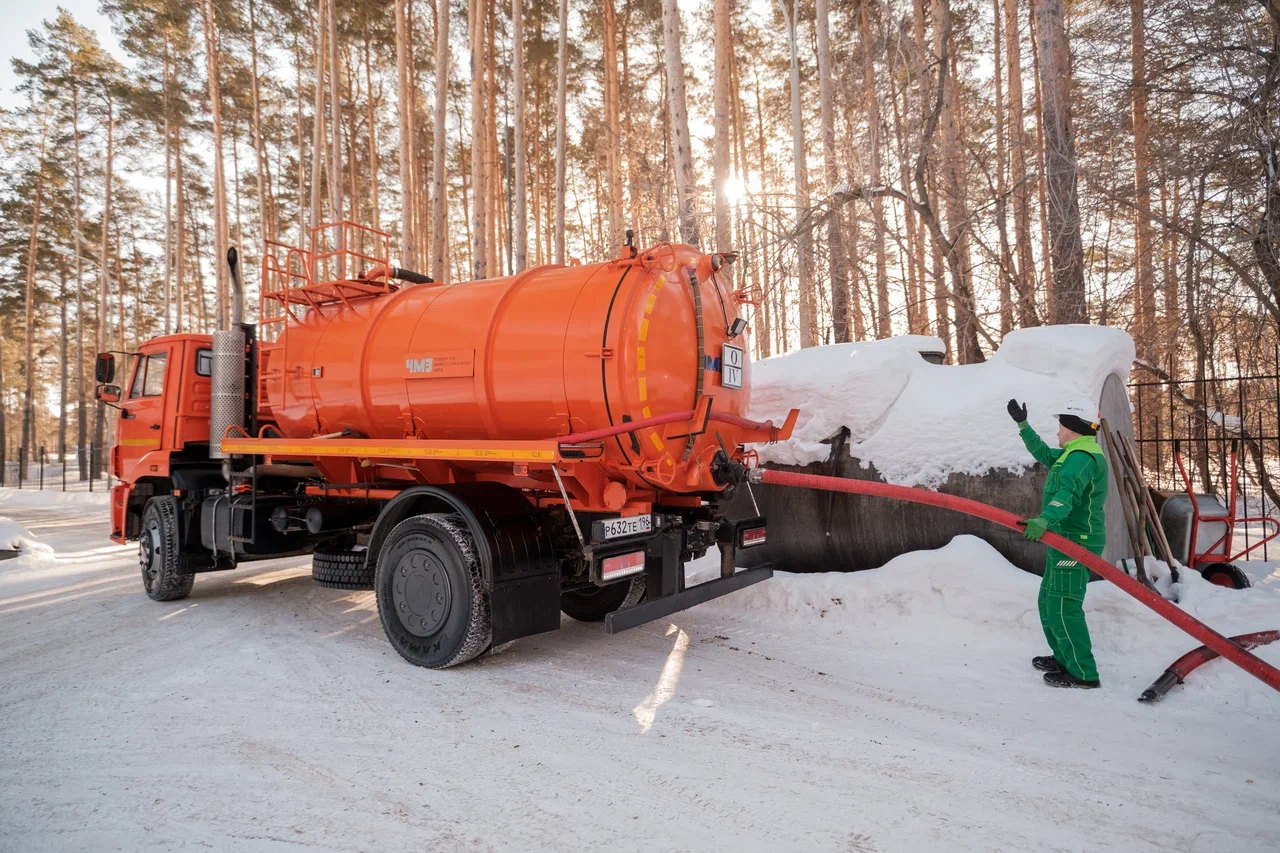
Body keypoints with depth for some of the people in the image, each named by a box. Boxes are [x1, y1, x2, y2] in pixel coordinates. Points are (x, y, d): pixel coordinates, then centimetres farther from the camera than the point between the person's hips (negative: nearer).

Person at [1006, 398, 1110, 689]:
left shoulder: (1081, 457, -18)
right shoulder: (1078, 454, 15)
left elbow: (1068, 493, -36)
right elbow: (1043, 453, 31)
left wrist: (1044, 519, -50)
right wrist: (1023, 425, 35)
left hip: (1076, 544, -11)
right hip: (1065, 542, 11)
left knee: (1063, 607, -9)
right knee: (1049, 602, 18)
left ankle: (1084, 674, -2)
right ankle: (1065, 659, 30)